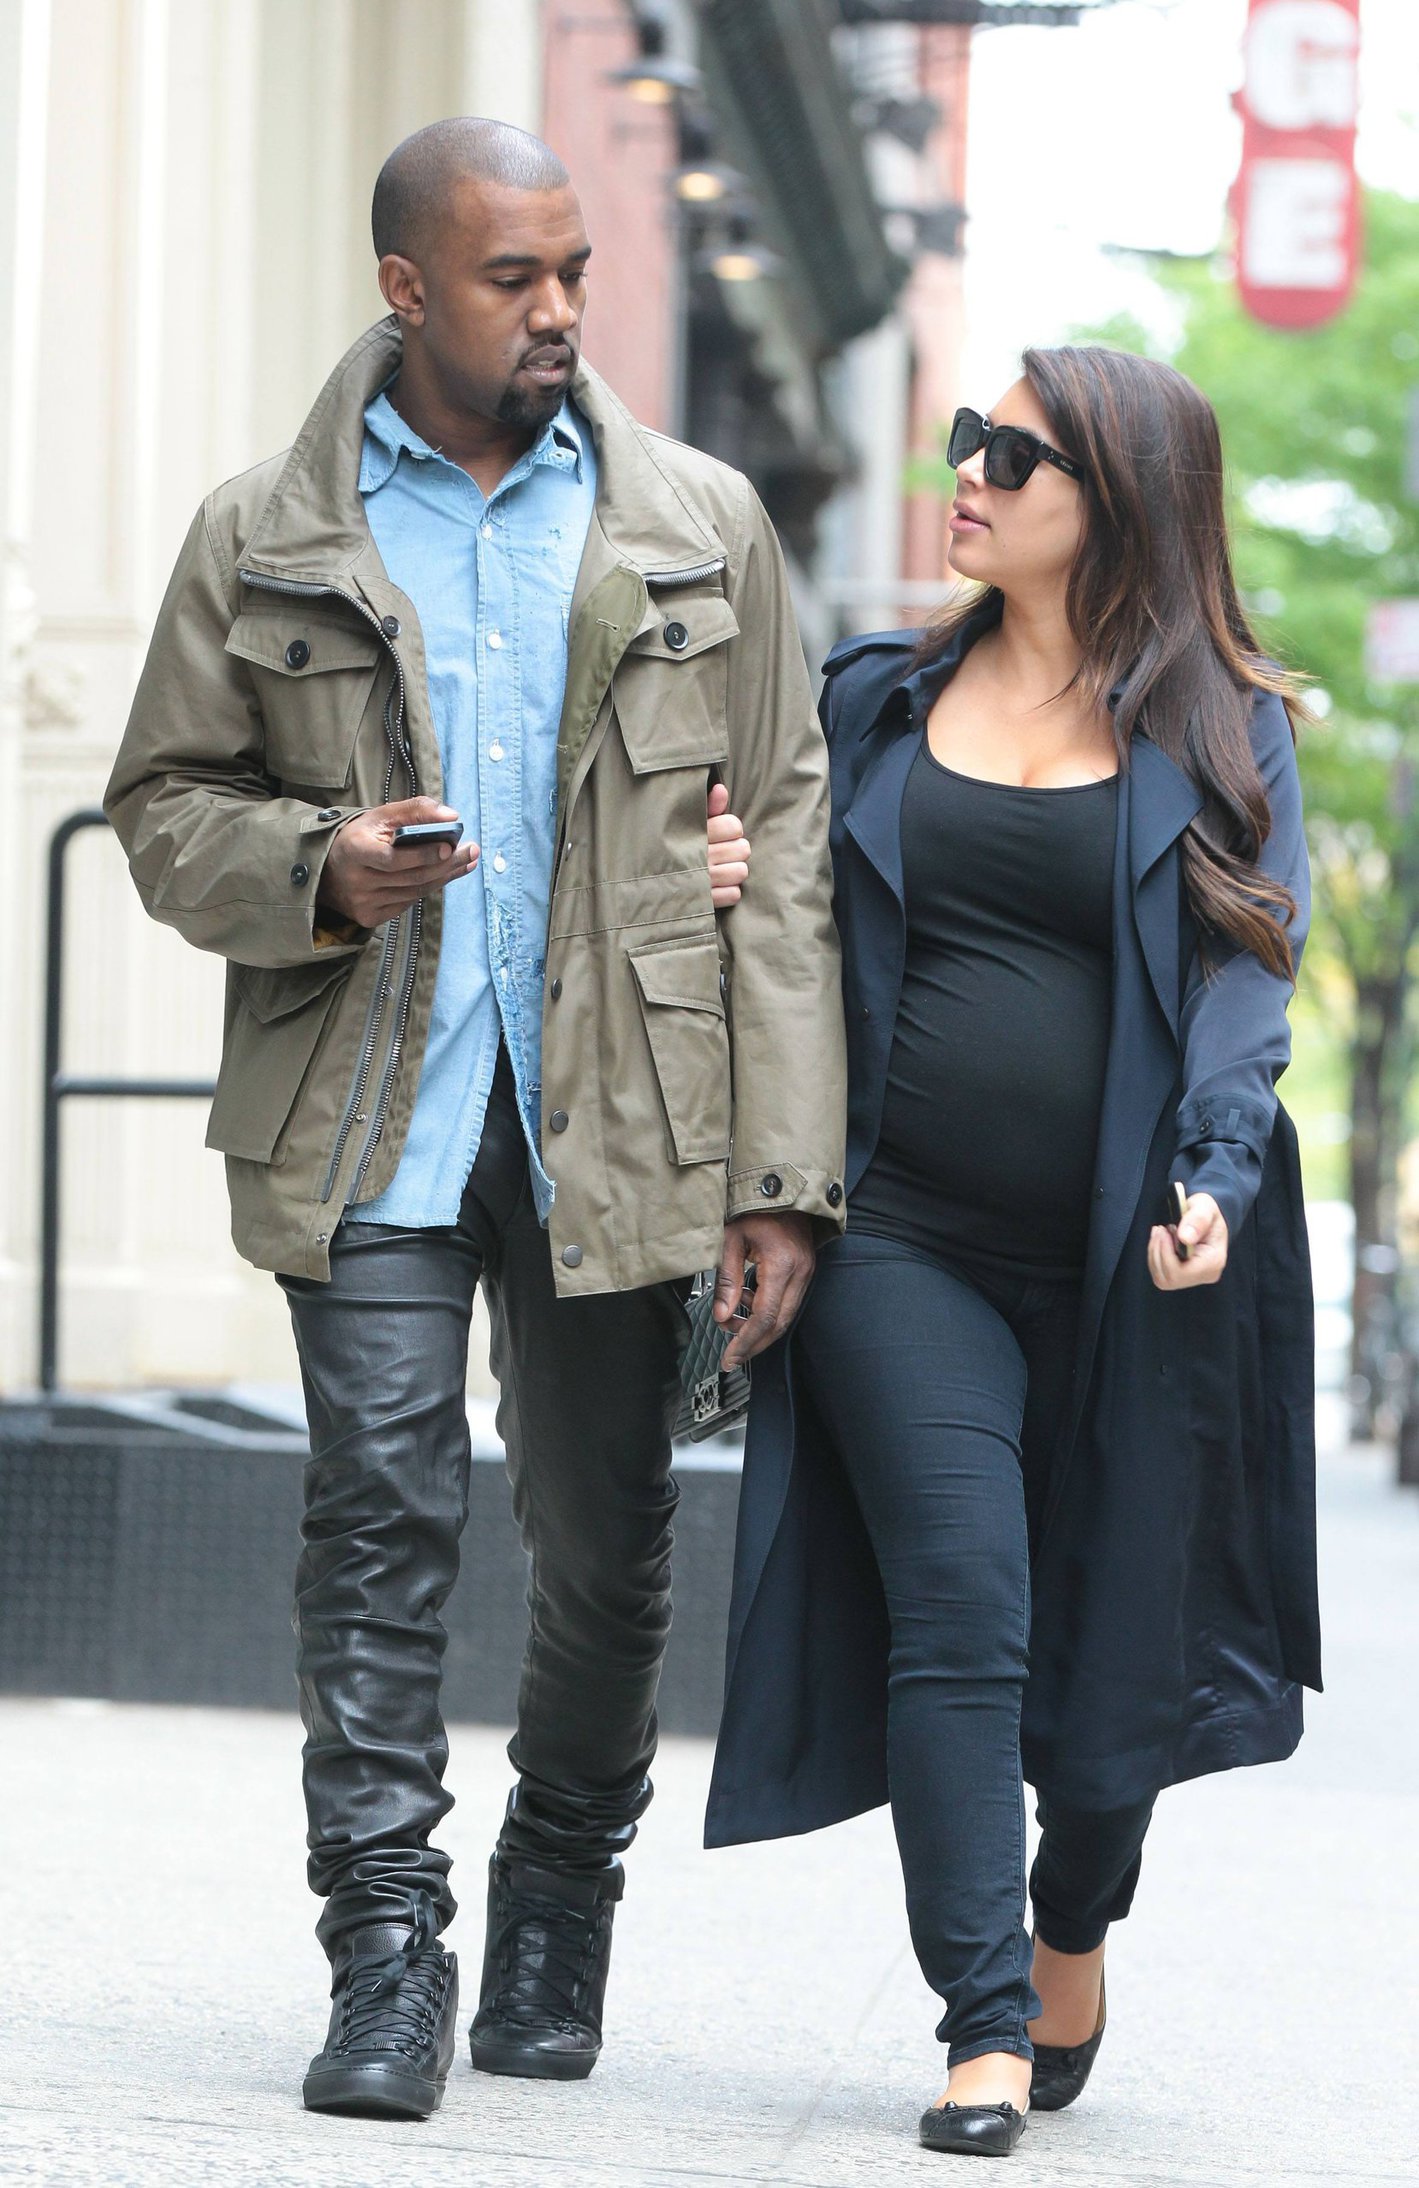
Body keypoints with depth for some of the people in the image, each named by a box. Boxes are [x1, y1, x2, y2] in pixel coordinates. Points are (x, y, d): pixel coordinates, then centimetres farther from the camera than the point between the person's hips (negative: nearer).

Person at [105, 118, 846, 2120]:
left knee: (604, 1540, 6)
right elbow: (165, 807, 11)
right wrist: (319, 867, -12)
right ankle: (385, 1951, -3)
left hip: (622, 1119, 1)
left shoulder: (701, 527, 7)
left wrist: (785, 1165, -1)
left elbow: (782, 847, 6)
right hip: (368, 1115, -1)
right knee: (380, 1506, -9)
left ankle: (560, 1916, 26)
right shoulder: (260, 544, 5)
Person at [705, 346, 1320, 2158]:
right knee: (959, 1609, -10)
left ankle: (1074, 1934, 34)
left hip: (1135, 1264, -1)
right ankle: (985, 2030, -6)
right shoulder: (877, 705, 12)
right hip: (906, 1242, 1)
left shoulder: (1220, 734, 4)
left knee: (1115, 1635, 7)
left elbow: (1248, 977, -2)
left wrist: (1215, 1186, -17)